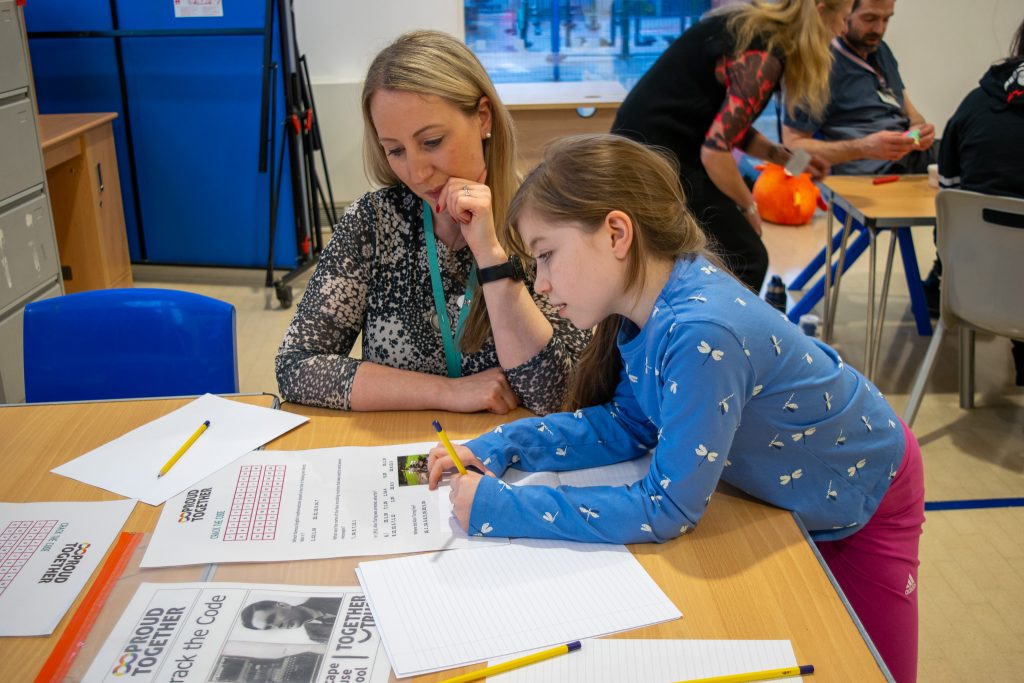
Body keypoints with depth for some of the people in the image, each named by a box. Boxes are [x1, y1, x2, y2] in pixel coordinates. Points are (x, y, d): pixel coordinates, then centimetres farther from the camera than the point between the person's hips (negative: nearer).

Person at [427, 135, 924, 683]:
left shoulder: (701, 333, -42)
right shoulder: (649, 308, -16)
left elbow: (667, 508, -36)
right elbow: (627, 422, -2)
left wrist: (503, 509, -33)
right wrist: (497, 448, -13)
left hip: (865, 495, -7)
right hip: (794, 495, 7)